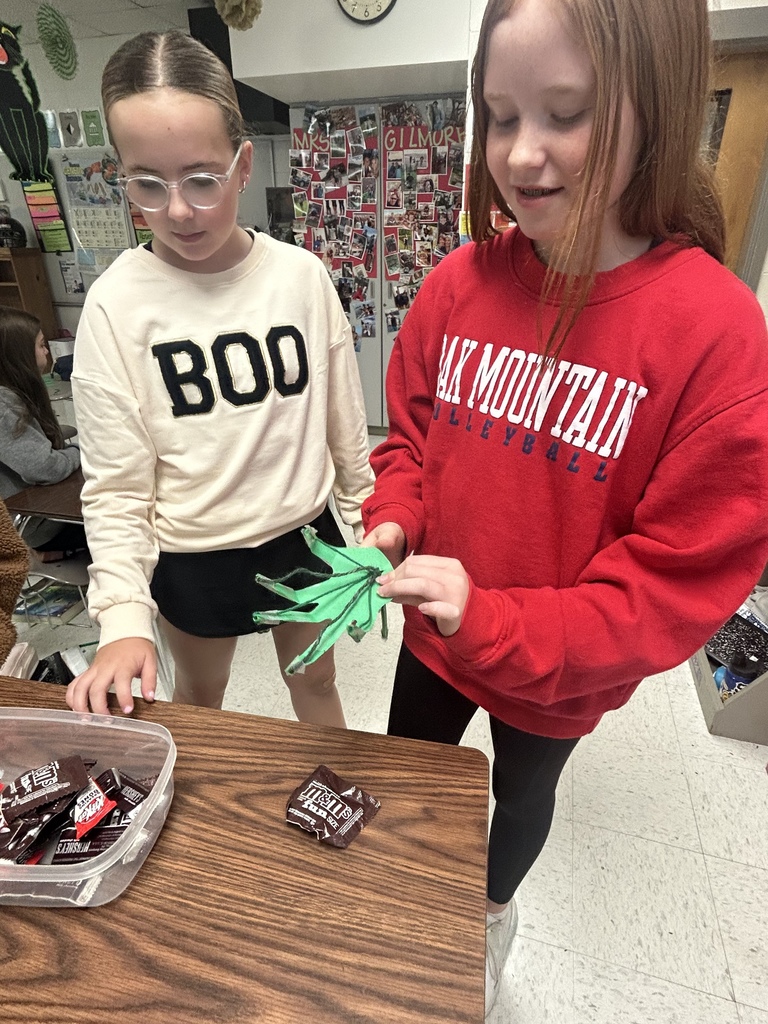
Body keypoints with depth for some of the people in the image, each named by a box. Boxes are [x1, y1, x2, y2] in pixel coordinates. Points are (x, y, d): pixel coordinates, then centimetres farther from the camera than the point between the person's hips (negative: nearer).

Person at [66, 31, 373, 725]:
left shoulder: (302, 277, -10)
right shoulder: (115, 305, -15)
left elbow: (347, 430, -2)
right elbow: (116, 487, -10)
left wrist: (368, 537, 5)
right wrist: (125, 618, -18)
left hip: (305, 535, 1)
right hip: (191, 557, 0)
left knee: (315, 680, 25)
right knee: (200, 692, 26)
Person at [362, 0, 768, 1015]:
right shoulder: (460, 283, -11)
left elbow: (682, 581, -21)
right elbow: (410, 437, 0)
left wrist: (497, 624, -31)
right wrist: (389, 525, -18)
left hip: (560, 676, -3)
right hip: (433, 633, 4)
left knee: (523, 795, 29)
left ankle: (494, 908, 67)